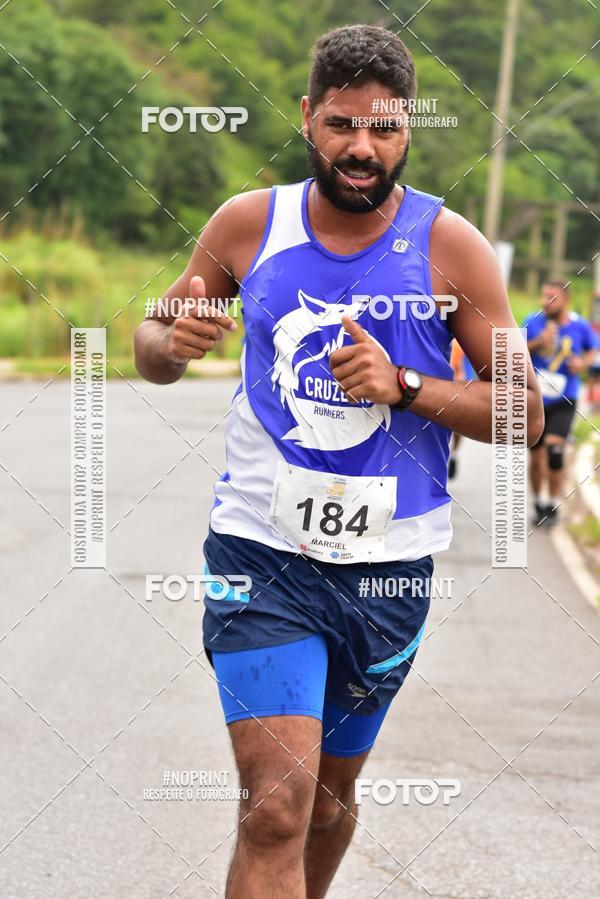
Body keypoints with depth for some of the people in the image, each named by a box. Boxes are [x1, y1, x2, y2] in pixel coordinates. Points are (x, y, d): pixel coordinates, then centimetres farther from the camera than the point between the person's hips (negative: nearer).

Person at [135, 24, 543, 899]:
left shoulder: (450, 247, -5)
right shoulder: (248, 225, -2)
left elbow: (524, 412, -3)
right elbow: (155, 348, 11)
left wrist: (405, 385, -19)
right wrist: (170, 341, -14)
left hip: (388, 564, 1)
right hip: (262, 553, -1)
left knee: (330, 793, 18)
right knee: (276, 804, -17)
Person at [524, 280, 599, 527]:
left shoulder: (580, 326, -4)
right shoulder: (533, 321, -4)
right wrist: (538, 342, -19)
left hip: (563, 401, -2)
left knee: (554, 449, -19)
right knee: (536, 456, 9)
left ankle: (553, 507, -7)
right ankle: (539, 504, 30)